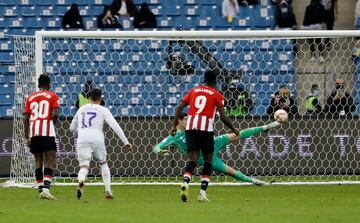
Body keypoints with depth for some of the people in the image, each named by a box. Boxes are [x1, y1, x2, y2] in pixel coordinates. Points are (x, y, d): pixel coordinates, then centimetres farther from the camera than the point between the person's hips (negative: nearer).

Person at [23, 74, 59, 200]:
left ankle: (40, 189, 10)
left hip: (33, 133, 4)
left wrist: (26, 137, 10)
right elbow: (55, 114, -10)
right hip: (47, 132, -4)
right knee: (50, 162, -7)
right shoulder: (52, 96, 5)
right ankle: (46, 188, -24)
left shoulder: (30, 98, 16)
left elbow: (25, 117, 9)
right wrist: (53, 124, 10)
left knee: (38, 162, 12)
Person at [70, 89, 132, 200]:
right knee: (103, 163, 22)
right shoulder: (103, 110, 10)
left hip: (82, 140, 1)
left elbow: (72, 128, 32)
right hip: (97, 139, -1)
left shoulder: (81, 109, 22)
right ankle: (108, 190, 14)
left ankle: (81, 181, -41)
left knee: (84, 166, -5)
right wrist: (126, 142, 0)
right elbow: (115, 126, 0)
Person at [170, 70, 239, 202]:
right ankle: (202, 193, 0)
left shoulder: (194, 90, 17)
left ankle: (185, 183, -28)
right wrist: (234, 130, 13)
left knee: (192, 160, 2)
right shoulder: (217, 95, 7)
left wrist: (174, 126, 12)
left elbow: (180, 108, 9)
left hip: (191, 127, 3)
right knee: (208, 161, 11)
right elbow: (223, 117, 0)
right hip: (206, 129, -3)